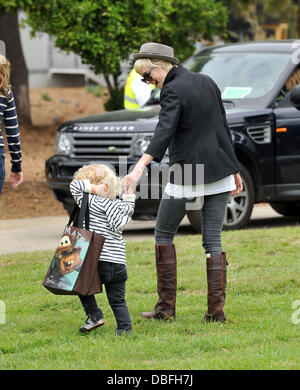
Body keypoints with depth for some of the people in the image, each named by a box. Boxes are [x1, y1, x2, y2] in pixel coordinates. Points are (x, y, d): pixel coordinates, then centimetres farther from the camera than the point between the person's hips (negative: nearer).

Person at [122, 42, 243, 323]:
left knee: (163, 234, 9)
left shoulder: (172, 90, -12)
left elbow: (164, 132, -27)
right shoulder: (207, 82, 10)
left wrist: (140, 167, -38)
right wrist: (234, 169, 22)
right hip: (220, 172, 6)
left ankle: (166, 307, 6)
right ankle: (216, 310, 0)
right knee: (213, 240, 7)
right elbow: (224, 128, 15)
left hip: (187, 172, -6)